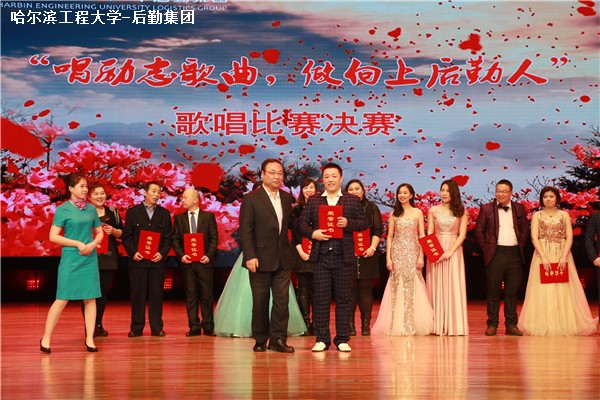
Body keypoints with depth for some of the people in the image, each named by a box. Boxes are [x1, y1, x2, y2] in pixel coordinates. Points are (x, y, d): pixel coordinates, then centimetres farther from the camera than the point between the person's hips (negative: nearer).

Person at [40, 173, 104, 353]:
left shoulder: (91, 209, 9)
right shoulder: (63, 209, -3)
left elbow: (100, 233, 15)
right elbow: (53, 236, -9)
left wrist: (93, 244, -6)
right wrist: (78, 244, -14)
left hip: (90, 258, 4)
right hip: (70, 259, -4)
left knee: (90, 299, 2)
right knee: (62, 299, -5)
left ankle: (90, 339, 9)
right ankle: (46, 338, 5)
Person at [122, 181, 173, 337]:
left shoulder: (164, 214, 11)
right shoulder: (132, 212, 6)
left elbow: (168, 237, 7)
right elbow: (126, 236, 3)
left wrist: (162, 253, -8)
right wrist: (133, 252, -11)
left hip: (158, 260, 1)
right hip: (138, 260, -1)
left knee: (156, 294, 2)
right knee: (137, 294, 1)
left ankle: (156, 327, 8)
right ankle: (137, 328, 7)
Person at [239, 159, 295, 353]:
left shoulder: (286, 198, 11)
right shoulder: (251, 198, -5)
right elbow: (245, 231, -9)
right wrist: (250, 256, -16)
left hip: (283, 259, 4)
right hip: (260, 259, -4)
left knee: (282, 300, 0)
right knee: (260, 301, 5)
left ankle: (278, 339, 6)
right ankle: (260, 340, 15)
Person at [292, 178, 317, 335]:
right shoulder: (297, 209, 8)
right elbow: (294, 231, 3)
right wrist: (300, 251, -7)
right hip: (301, 253, 1)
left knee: (316, 287, -3)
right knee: (303, 288, 1)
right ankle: (306, 323, 4)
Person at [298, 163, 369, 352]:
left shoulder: (353, 200, 9)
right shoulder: (313, 201, 12)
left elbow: (363, 223, 5)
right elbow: (302, 222, 6)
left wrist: (348, 223, -13)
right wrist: (312, 233, -12)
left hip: (344, 257, -1)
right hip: (321, 256, 1)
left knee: (343, 298, 3)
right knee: (321, 298, 2)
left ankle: (342, 339, 9)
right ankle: (322, 339, 8)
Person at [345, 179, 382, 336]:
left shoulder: (371, 208, 11)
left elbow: (378, 230, 5)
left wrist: (372, 248, -8)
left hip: (367, 254, 0)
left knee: (366, 288, -1)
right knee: (350, 288, -4)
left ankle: (366, 325, 2)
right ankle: (350, 325, -1)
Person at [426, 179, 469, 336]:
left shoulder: (461, 211, 4)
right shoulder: (433, 210, 7)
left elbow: (462, 234, -1)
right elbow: (429, 234, 6)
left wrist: (450, 251, -12)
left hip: (454, 251, -1)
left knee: (454, 287, -2)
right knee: (437, 287, 1)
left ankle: (454, 326, 2)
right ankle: (437, 326, 5)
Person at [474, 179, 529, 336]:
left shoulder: (520, 208, 9)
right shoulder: (486, 208, 3)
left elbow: (525, 229, 15)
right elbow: (479, 230, 4)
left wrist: (520, 245, 6)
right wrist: (486, 247, 0)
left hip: (515, 254, 2)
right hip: (495, 254, -2)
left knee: (512, 291, 7)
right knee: (493, 291, 2)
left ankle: (511, 325, 13)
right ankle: (492, 325, 8)